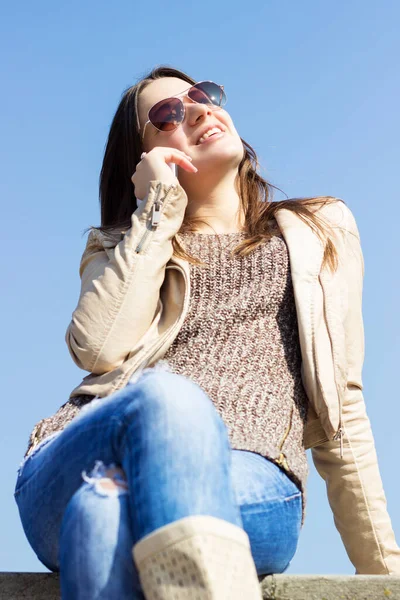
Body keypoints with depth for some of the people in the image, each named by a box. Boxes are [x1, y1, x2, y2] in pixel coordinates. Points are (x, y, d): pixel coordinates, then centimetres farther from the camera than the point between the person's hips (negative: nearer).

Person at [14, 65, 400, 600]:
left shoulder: (319, 233, 24)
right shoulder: (120, 249, 23)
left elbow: (340, 414, 20)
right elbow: (100, 349, -2)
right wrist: (157, 211, 6)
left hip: (254, 489, 0)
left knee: (105, 509, -36)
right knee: (166, 394, -36)